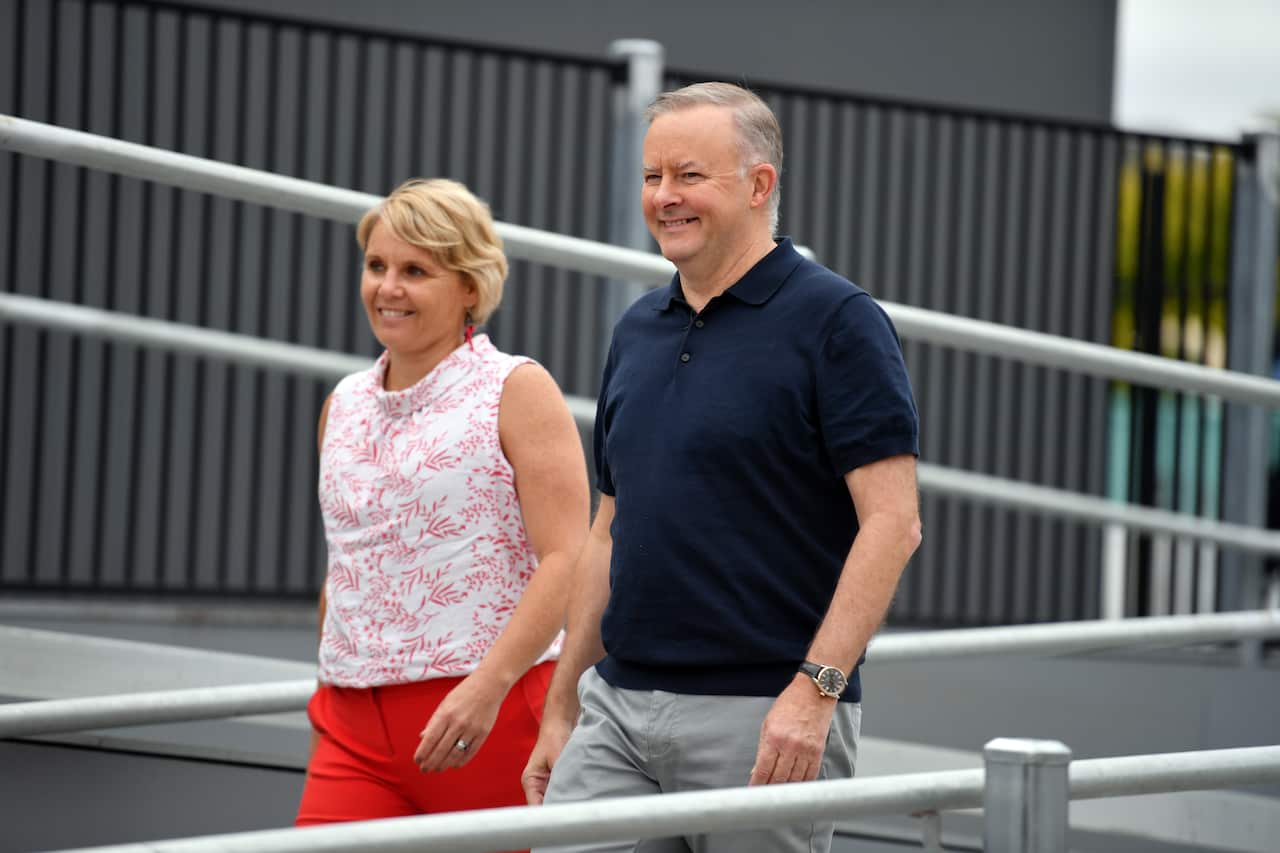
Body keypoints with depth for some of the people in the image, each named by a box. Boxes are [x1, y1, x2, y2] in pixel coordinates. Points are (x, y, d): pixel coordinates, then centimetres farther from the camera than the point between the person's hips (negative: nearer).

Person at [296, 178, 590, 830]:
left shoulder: (517, 391, -4)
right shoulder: (344, 406, 14)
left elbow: (566, 559, -13)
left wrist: (488, 685, -23)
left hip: (492, 713, -5)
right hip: (355, 724, 5)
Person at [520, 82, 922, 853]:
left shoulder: (835, 321, -7)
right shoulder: (638, 331, 15)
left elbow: (893, 522, -14)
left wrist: (815, 690, -22)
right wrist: (561, 709, 17)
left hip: (766, 721, -6)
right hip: (618, 710, 6)